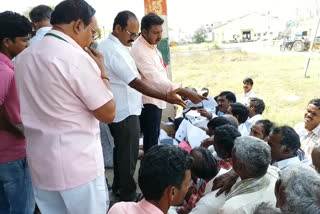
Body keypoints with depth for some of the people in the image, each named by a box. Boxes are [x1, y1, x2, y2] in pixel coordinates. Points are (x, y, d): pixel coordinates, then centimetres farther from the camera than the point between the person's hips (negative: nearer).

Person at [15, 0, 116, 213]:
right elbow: (108, 113, -13)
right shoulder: (77, 58, -18)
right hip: (79, 165, -7)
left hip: (40, 164, 8)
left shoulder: (24, 57, 7)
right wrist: (101, 71, -2)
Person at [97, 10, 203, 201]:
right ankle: (128, 196, 18)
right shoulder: (114, 50, -22)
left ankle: (118, 187, 37)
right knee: (128, 155, 3)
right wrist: (166, 96, -35)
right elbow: (136, 83, -30)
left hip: (119, 109, 10)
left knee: (121, 150, 22)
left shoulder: (106, 45, 10)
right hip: (126, 111, -10)